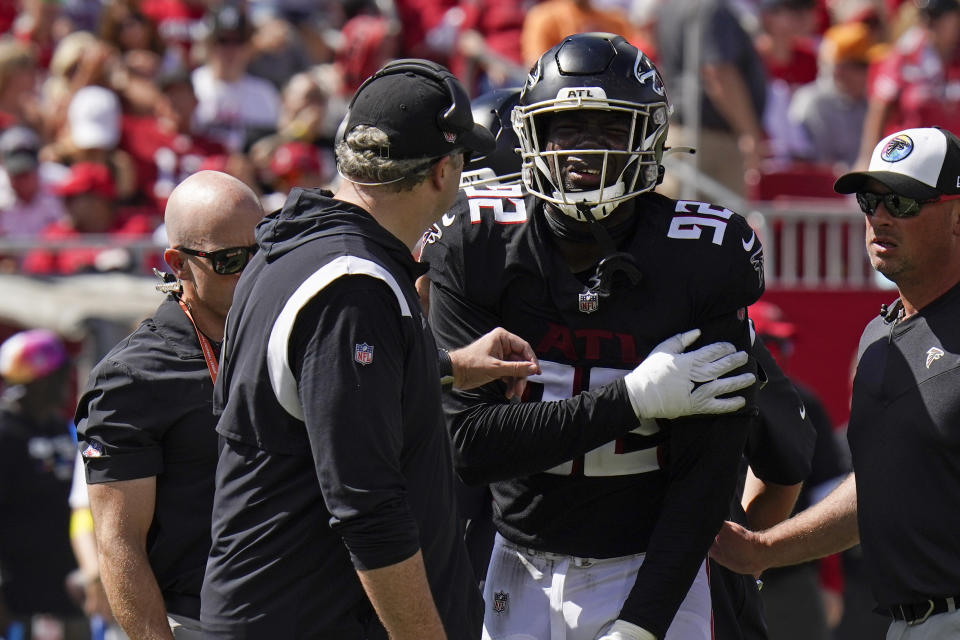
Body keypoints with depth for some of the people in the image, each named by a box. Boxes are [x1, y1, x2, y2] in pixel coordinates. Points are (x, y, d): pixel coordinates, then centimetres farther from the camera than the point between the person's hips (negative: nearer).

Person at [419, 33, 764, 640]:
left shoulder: (704, 263, -10)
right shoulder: (474, 248, -7)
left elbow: (706, 473, -10)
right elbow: (469, 442, -14)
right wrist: (630, 399, -20)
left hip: (649, 573, -1)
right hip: (520, 570, 1)